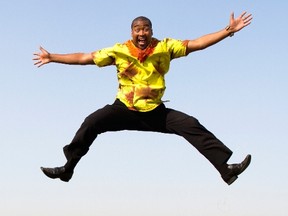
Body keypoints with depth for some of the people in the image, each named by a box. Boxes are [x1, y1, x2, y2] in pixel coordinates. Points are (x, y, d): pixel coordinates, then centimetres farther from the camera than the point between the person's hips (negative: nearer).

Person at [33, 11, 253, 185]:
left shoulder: (164, 47, -6)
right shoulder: (119, 51, -6)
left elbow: (196, 44, -9)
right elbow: (85, 57, 0)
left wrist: (229, 30, -17)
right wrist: (52, 57, 0)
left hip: (156, 112, 0)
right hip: (124, 110, 0)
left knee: (191, 125, -15)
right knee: (91, 123, -18)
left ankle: (225, 168, -10)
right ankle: (68, 168, -2)